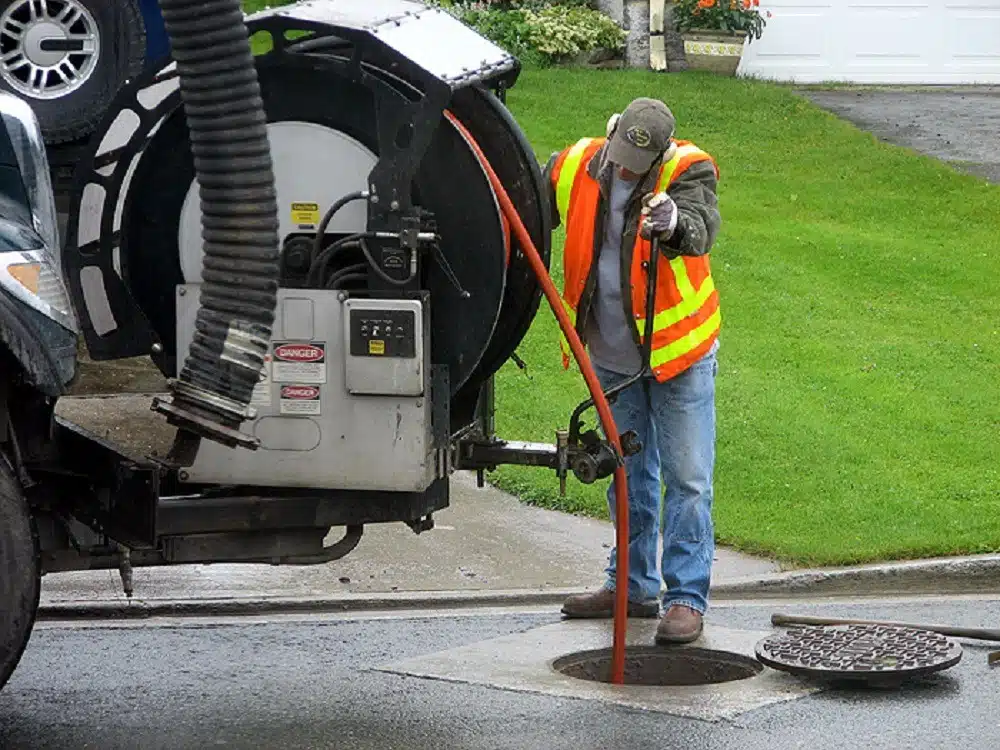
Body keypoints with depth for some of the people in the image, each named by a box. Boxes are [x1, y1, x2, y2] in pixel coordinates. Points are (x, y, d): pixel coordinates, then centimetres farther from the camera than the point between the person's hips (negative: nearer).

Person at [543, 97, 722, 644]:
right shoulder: (572, 167, -7)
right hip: (611, 357, 5)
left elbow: (702, 228, -38)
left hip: (678, 352, -5)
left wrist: (675, 225, -61)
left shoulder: (687, 172, -18)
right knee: (629, 475, 17)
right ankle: (634, 586, 29)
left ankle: (686, 598, 0)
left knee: (687, 479, -4)